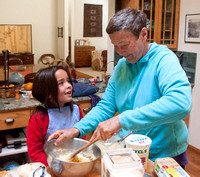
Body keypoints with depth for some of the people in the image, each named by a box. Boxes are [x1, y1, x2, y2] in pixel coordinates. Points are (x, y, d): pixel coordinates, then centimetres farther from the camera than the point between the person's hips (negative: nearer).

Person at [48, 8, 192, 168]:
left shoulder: (164, 59, -20)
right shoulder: (121, 67, 1)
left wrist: (121, 120, -41)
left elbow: (181, 103, -38)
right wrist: (77, 129, -14)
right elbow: (106, 106, 3)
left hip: (164, 155, -5)